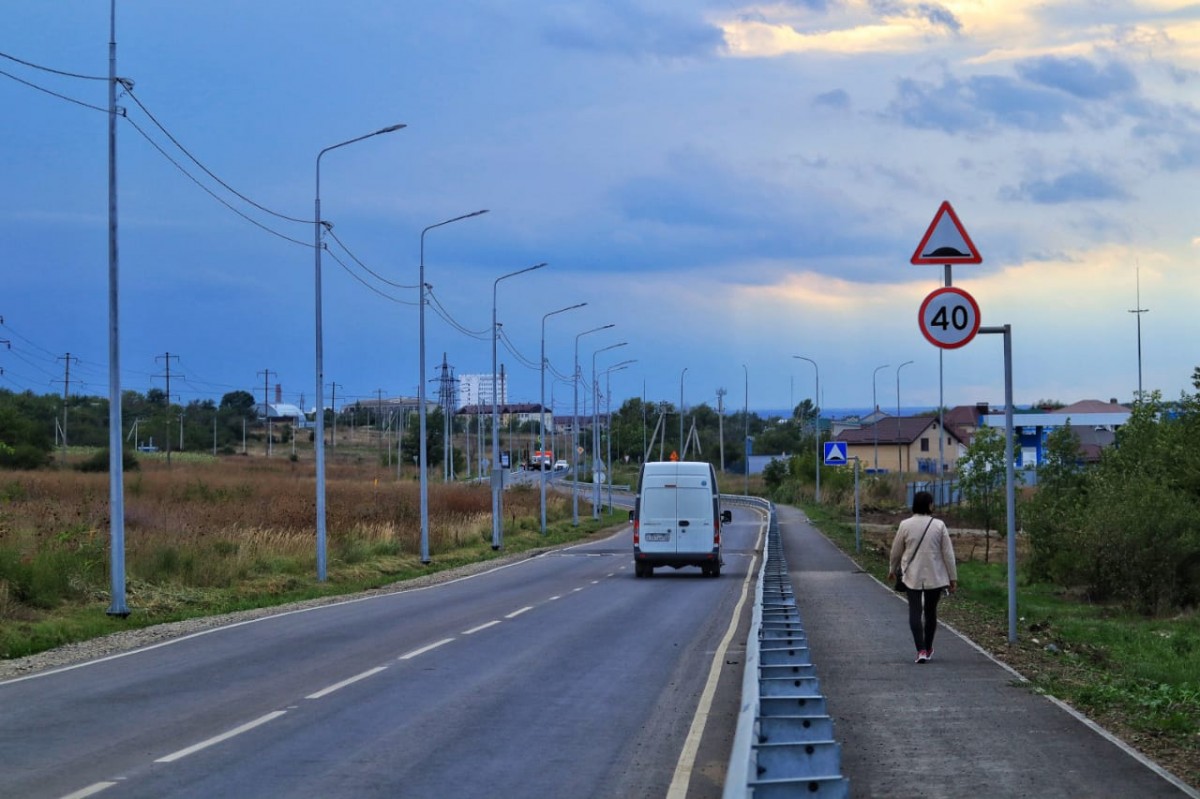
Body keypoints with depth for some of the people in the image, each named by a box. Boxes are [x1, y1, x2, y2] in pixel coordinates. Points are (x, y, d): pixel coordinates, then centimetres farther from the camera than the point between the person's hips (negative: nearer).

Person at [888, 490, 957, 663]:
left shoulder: (905, 525, -5)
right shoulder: (939, 525, -7)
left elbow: (896, 551, 5)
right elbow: (948, 553, -4)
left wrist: (892, 570, 23)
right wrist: (953, 578, 3)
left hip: (912, 576, -1)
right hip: (935, 577, 1)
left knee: (915, 611, 0)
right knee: (930, 611, 15)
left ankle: (921, 650, -14)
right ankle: (928, 649, 25)